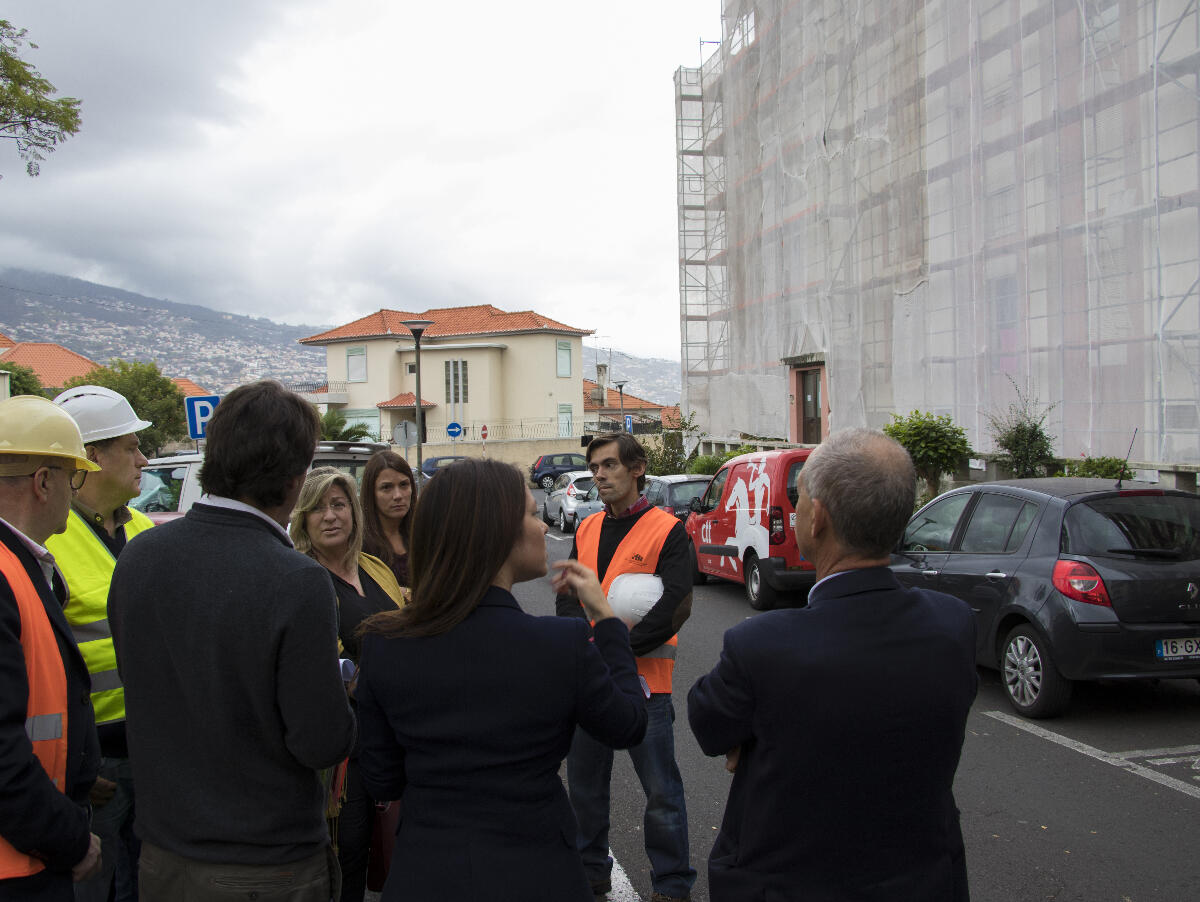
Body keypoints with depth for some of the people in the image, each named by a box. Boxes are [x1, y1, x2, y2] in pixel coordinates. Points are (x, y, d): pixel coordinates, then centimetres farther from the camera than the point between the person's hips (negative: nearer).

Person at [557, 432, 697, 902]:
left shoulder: (668, 530, -8)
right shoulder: (587, 529, 11)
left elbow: (674, 608, -15)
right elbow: (567, 595, 7)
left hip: (643, 679, -6)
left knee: (660, 790, 3)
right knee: (584, 783, 16)